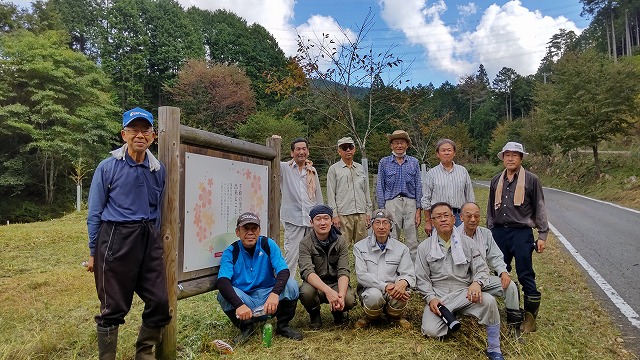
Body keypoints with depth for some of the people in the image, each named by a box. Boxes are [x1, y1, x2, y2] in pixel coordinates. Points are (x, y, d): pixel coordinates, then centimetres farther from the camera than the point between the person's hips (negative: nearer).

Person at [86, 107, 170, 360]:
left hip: (149, 240, 4)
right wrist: (93, 253, 2)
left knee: (159, 303, 4)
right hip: (117, 240, -3)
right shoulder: (108, 167, -2)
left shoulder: (158, 169, 8)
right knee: (113, 308, 4)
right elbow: (94, 213, 2)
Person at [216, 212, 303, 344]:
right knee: (224, 294, -29)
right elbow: (222, 281, -22)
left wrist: (275, 293, -37)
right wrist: (239, 305, -40)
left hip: (269, 299, 1)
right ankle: (246, 328, -3)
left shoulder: (268, 244, -4)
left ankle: (283, 325, -1)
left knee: (291, 284, -25)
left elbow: (284, 272, -16)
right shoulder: (230, 252, -7)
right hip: (244, 300, 0)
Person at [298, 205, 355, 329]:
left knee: (349, 300, -29)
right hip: (315, 284, -1)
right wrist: (328, 291, -41)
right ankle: (314, 315, 2)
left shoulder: (340, 242, -4)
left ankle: (338, 312, 11)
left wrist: (341, 295, -34)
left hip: (336, 284, 1)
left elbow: (343, 272, -13)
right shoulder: (305, 244, -10)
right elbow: (307, 272, -25)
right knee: (305, 291, -34)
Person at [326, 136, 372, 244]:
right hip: (343, 215, -4)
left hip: (361, 214, 4)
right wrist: (334, 215, -9)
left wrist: (368, 212, 13)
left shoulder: (360, 168, 16)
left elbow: (366, 191, 18)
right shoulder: (334, 169, 2)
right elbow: (331, 194, -2)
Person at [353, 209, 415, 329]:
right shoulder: (360, 247, 1)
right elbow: (362, 275, -10)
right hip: (369, 290, -2)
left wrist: (403, 282, -28)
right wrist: (385, 286, -26)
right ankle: (370, 317, 2)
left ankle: (394, 316, 5)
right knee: (374, 295, -36)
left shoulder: (401, 248, 6)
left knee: (403, 292, -32)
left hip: (393, 291, 2)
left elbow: (409, 275, -2)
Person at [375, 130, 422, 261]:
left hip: (411, 202, 1)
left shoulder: (414, 162, 10)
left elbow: (418, 186, 9)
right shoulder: (384, 162, 6)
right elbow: (380, 187, 5)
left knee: (413, 242, 3)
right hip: (392, 202, -1)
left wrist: (419, 208, 1)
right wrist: (382, 209, -1)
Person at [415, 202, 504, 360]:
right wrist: (431, 298, -13)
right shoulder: (424, 247, 5)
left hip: (463, 292, 1)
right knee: (431, 330, -25)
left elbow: (482, 268, 3)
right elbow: (421, 279, 3)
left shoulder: (467, 242, 7)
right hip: (437, 296, -1)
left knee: (489, 301, -29)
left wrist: (476, 283, -19)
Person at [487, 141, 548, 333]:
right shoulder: (496, 181, 11)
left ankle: (530, 316, 12)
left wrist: (542, 235, -5)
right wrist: (489, 231, 15)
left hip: (521, 233, -5)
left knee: (525, 275, 0)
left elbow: (540, 208, -1)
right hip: (499, 232, 5)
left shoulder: (531, 180, -2)